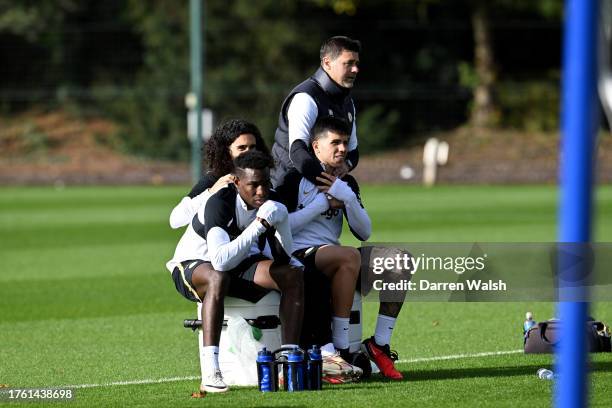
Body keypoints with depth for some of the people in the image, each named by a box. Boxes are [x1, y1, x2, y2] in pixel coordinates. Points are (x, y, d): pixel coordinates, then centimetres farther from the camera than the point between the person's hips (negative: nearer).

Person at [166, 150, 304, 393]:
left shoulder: (269, 203, -8)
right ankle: (210, 374, -46)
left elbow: (284, 256, -8)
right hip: (191, 265, -7)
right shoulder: (219, 203, -30)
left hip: (238, 265, 7)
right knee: (218, 279, -41)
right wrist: (258, 226, -43)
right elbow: (220, 261, -43)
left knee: (294, 275, -13)